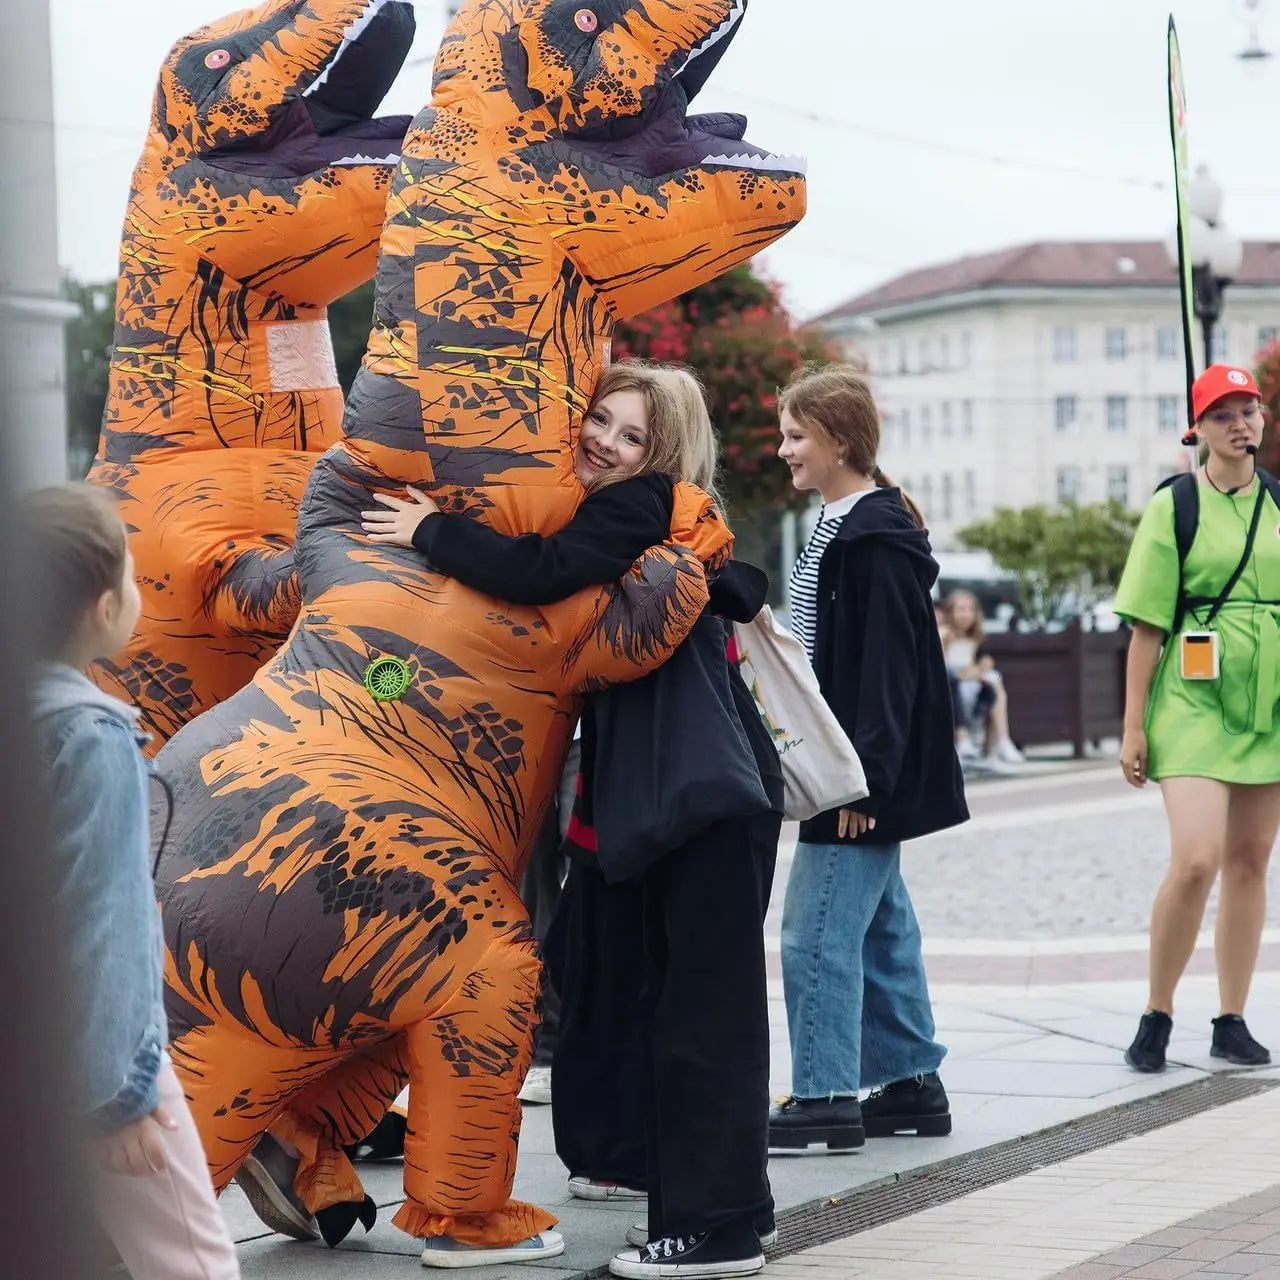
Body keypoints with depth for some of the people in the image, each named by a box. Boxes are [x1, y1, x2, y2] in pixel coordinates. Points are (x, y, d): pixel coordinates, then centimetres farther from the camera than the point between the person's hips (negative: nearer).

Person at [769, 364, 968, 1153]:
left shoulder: (877, 538, -16)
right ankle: (912, 1082, 21)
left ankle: (825, 1096, -5)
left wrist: (865, 777, -24)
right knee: (881, 927, 14)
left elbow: (889, 666, -21)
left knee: (818, 930, -9)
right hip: (850, 771, 10)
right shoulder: (839, 527, 15)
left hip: (867, 771, -10)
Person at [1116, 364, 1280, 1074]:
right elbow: (1147, 626, -3)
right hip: (1194, 702, -4)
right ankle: (1156, 1016, 0)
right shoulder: (1174, 506, -2)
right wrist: (1133, 727, -6)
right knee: (1195, 861, -16)